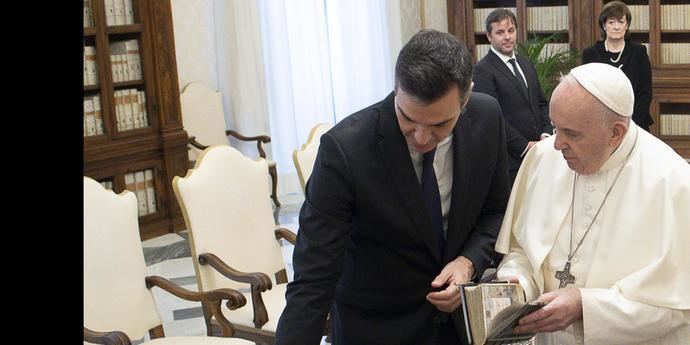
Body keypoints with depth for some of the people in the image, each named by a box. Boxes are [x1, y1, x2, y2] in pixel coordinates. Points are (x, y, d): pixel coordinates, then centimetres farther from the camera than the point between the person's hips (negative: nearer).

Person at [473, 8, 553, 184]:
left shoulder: (526, 63, 14)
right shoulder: (483, 70, -10)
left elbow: (541, 103, 18)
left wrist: (546, 134, 1)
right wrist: (525, 146, -14)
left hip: (538, 150, 7)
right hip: (510, 158, -6)